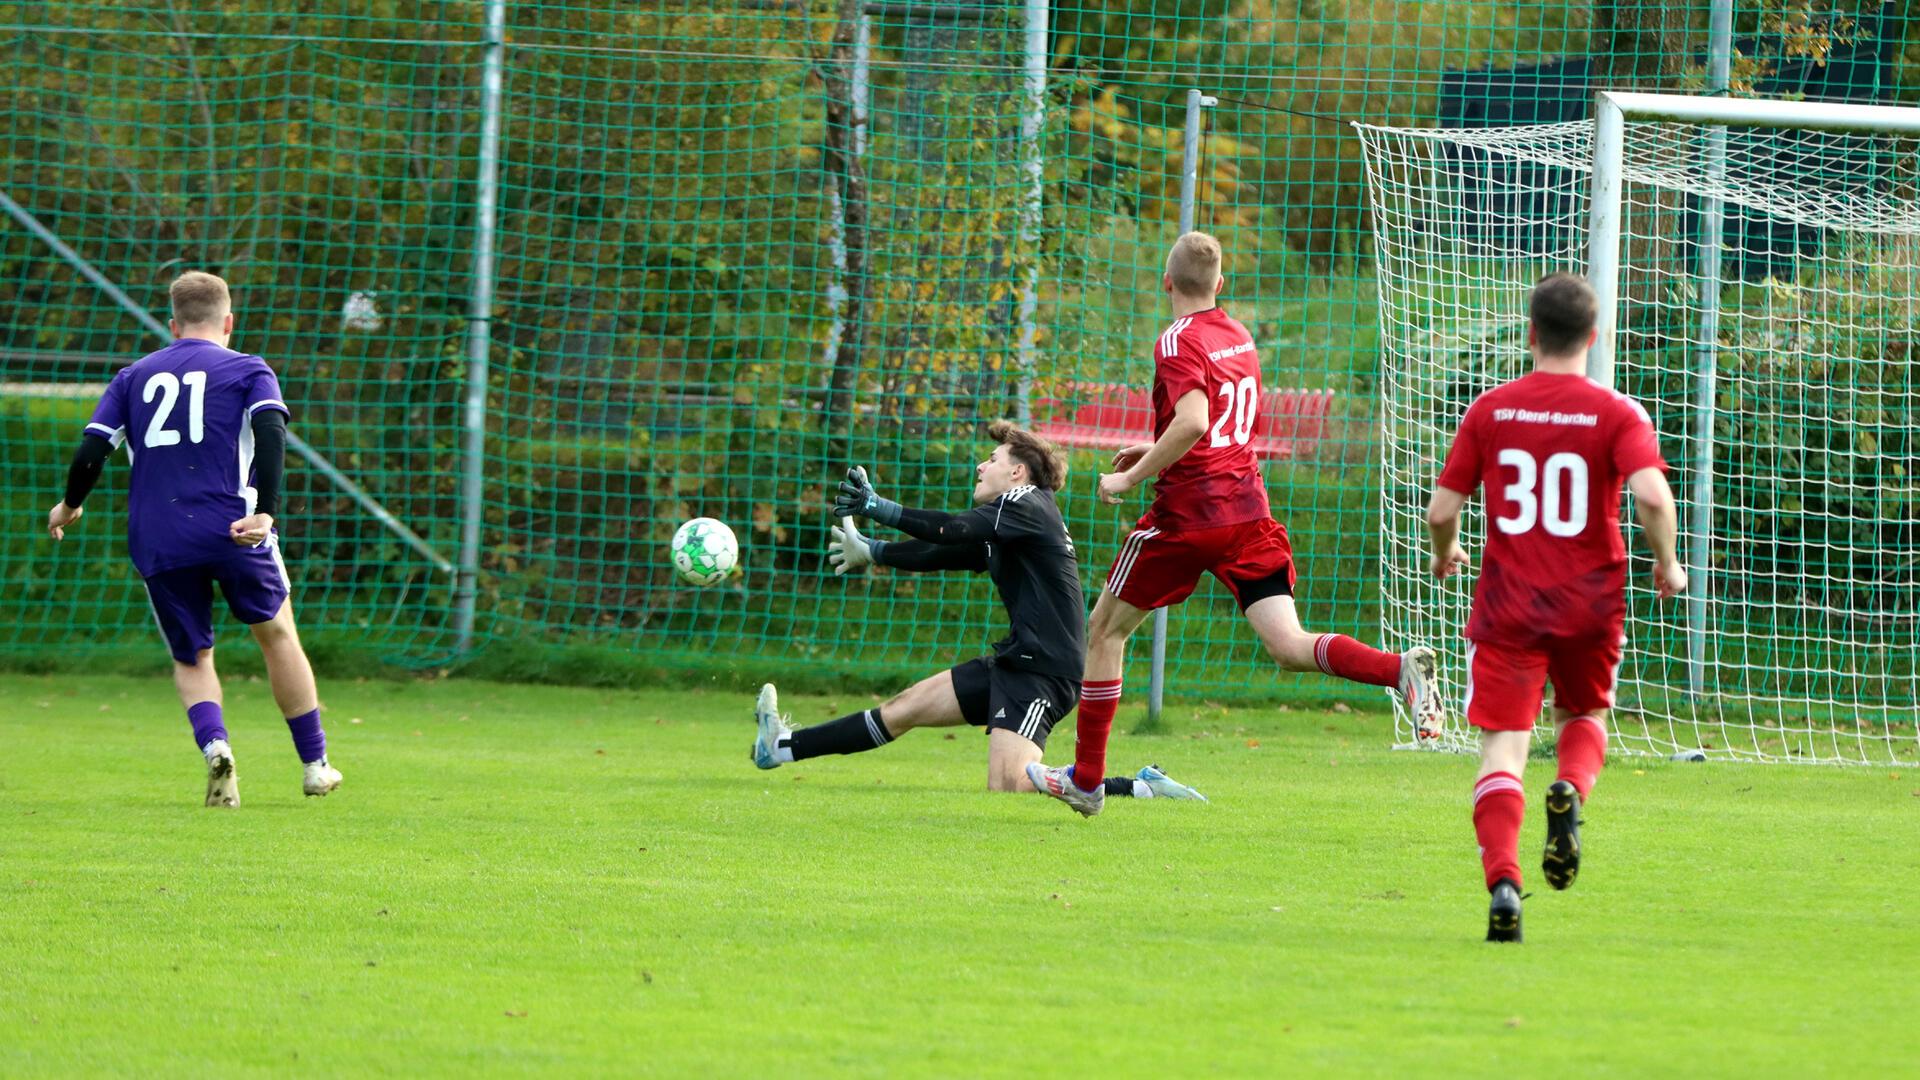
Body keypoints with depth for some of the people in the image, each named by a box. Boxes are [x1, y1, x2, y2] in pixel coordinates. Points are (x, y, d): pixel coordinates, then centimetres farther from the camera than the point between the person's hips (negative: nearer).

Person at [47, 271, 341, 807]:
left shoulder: (133, 376, 15)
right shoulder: (247, 370, 7)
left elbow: (91, 451, 6)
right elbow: (270, 431, -12)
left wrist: (69, 506, 24)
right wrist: (266, 513, -19)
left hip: (156, 542, 2)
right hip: (232, 530, -2)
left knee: (191, 659, 15)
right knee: (276, 632, 18)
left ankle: (213, 744, -15)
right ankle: (314, 765, 21)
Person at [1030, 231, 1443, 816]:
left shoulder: (1178, 342, -12)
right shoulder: (1239, 336, 13)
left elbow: (1194, 422, -28)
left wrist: (1130, 478, -19)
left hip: (1188, 515, -6)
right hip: (1249, 510, 6)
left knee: (1104, 630, 12)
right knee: (1290, 646, -4)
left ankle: (1085, 779, 18)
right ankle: (1402, 669, -30)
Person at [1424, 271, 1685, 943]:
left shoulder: (1490, 411, 1)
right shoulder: (1616, 414, -4)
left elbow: (1441, 509, 2)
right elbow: (1652, 494, -19)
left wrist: (1444, 554, 24)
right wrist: (1667, 563, -1)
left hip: (1508, 605, 0)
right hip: (1591, 601, 0)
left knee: (1503, 745, -3)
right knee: (1584, 716, 24)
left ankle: (1502, 880, -23)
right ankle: (1571, 791, -10)